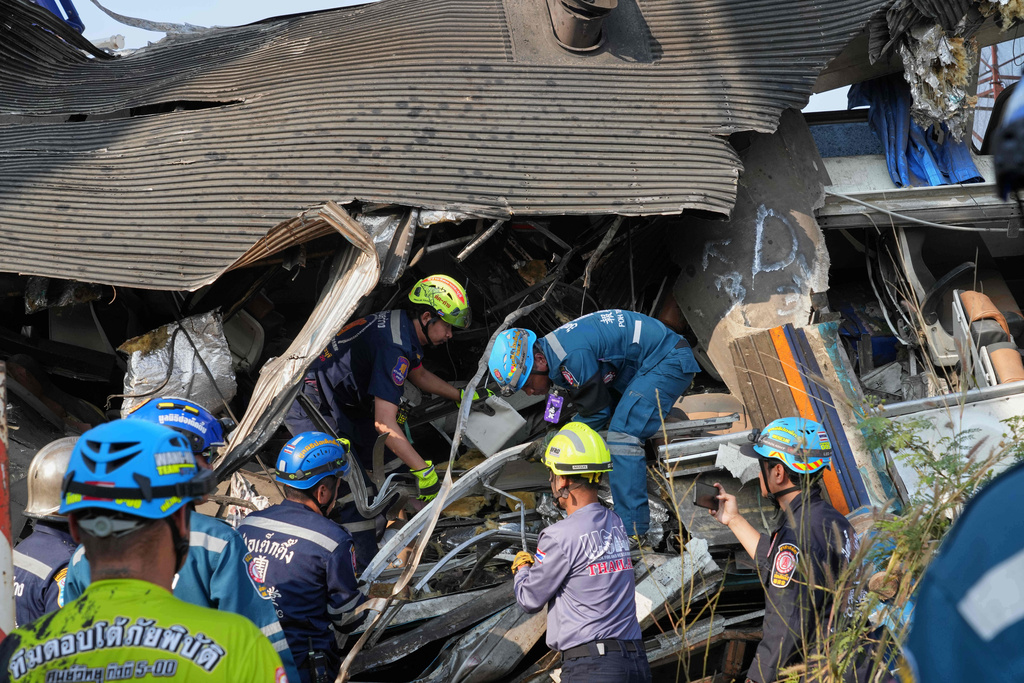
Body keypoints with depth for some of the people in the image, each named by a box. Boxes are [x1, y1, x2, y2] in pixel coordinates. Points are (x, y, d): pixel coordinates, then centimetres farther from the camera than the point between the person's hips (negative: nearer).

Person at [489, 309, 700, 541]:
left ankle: (630, 530, -19)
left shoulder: (571, 356, -29)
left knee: (622, 436, -19)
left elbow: (597, 411, -18)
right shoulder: (555, 349, 5)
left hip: (670, 361, -11)